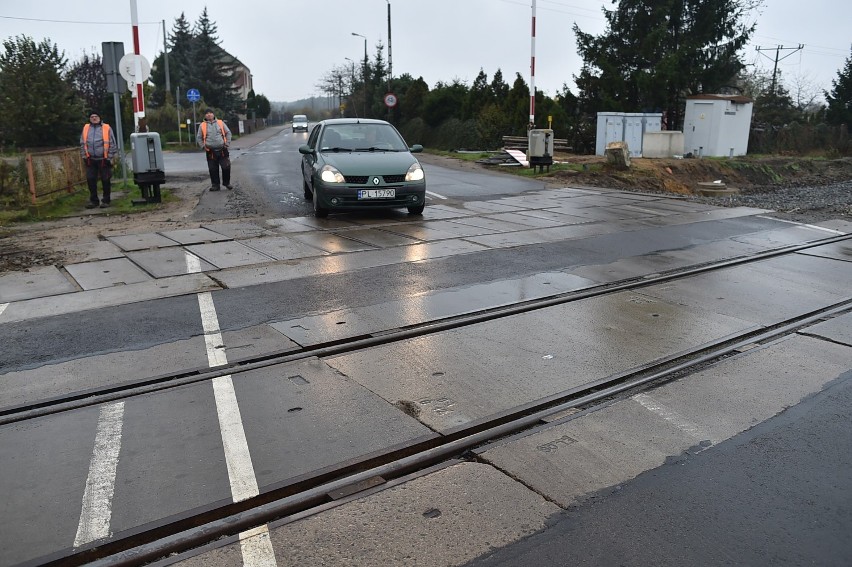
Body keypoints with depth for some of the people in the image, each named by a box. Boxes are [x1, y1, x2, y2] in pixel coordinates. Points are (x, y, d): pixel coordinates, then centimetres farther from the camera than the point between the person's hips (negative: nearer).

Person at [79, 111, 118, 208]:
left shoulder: (106, 128, 1)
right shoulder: (86, 128, 11)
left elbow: (112, 144, -1)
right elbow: (82, 144, 13)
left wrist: (109, 157, -6)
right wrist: (84, 156, 5)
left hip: (103, 160, -3)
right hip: (91, 160, 3)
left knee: (105, 180, 1)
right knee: (90, 180, 4)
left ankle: (106, 200, 11)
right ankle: (93, 200, 15)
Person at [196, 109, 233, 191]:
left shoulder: (220, 123, 6)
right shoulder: (202, 126, 6)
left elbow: (228, 133, 10)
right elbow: (199, 138, 13)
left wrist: (227, 143, 2)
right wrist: (203, 146, 3)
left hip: (222, 150, 0)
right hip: (211, 152, 0)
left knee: (226, 167, -2)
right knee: (213, 169, 2)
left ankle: (226, 182, 16)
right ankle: (215, 185, 12)